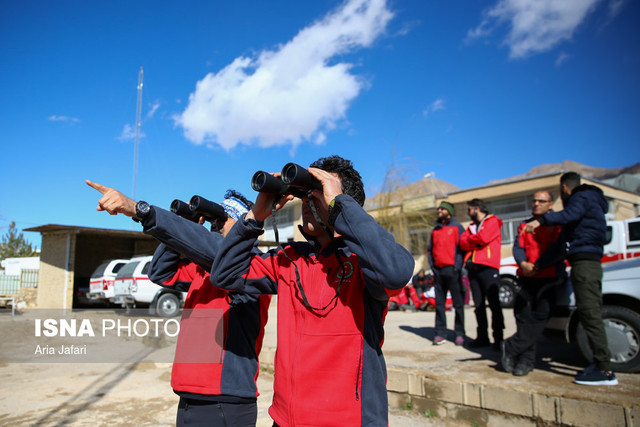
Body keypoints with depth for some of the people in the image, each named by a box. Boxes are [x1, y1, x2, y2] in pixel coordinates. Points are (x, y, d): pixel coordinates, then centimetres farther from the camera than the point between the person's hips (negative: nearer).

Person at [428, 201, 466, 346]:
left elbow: (462, 247, -4)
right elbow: (430, 249, 19)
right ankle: (440, 334, 8)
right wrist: (432, 266, 6)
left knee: (458, 303, 0)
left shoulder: (457, 227, 3)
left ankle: (459, 334, 7)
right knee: (439, 303, 4)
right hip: (438, 270, 5)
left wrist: (457, 266, -12)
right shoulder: (435, 230, 17)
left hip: (452, 270, -5)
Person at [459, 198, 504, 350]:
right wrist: (476, 241, -8)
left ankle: (498, 338, 0)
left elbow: (483, 238, -15)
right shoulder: (472, 225, 22)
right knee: (478, 304, 8)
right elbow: (462, 243, 7)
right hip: (473, 268, 7)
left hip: (487, 267, -7)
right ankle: (482, 337, 15)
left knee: (493, 302, -6)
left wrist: (470, 239, 2)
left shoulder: (493, 221, 2)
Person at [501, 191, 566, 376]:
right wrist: (523, 264, -13)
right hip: (526, 278, 4)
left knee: (539, 318, -13)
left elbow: (558, 250, -9)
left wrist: (536, 266, -16)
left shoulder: (557, 225, 3)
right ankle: (526, 359, 6)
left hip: (548, 278, -4)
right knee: (523, 316, -1)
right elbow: (517, 247, 7)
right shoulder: (524, 225, 19)